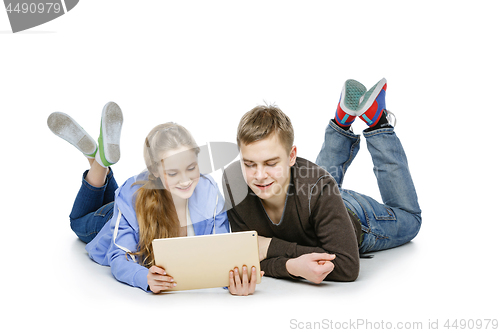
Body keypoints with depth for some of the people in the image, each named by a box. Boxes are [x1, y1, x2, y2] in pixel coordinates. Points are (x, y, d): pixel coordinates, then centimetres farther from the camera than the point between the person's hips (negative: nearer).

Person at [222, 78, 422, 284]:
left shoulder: (318, 189, -49)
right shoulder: (236, 192, -40)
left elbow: (347, 266, -50)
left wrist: (273, 246, -50)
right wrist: (292, 266, -57)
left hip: (359, 219, -3)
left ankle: (377, 122, 32)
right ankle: (343, 121, 40)